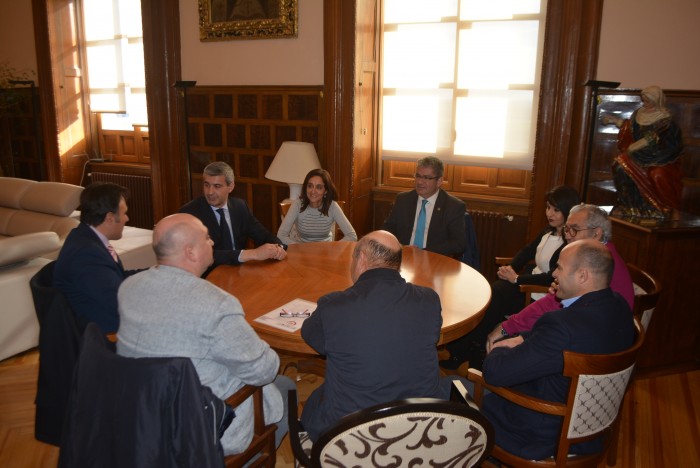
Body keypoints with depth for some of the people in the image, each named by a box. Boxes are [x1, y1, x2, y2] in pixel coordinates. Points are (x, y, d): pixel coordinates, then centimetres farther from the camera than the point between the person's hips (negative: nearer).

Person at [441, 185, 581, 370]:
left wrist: (516, 279, -17)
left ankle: (461, 354, -5)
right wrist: (511, 267, -1)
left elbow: (552, 278, -23)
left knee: (493, 299, -19)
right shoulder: (549, 232, 9)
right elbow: (527, 251, 18)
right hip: (529, 280, 8)